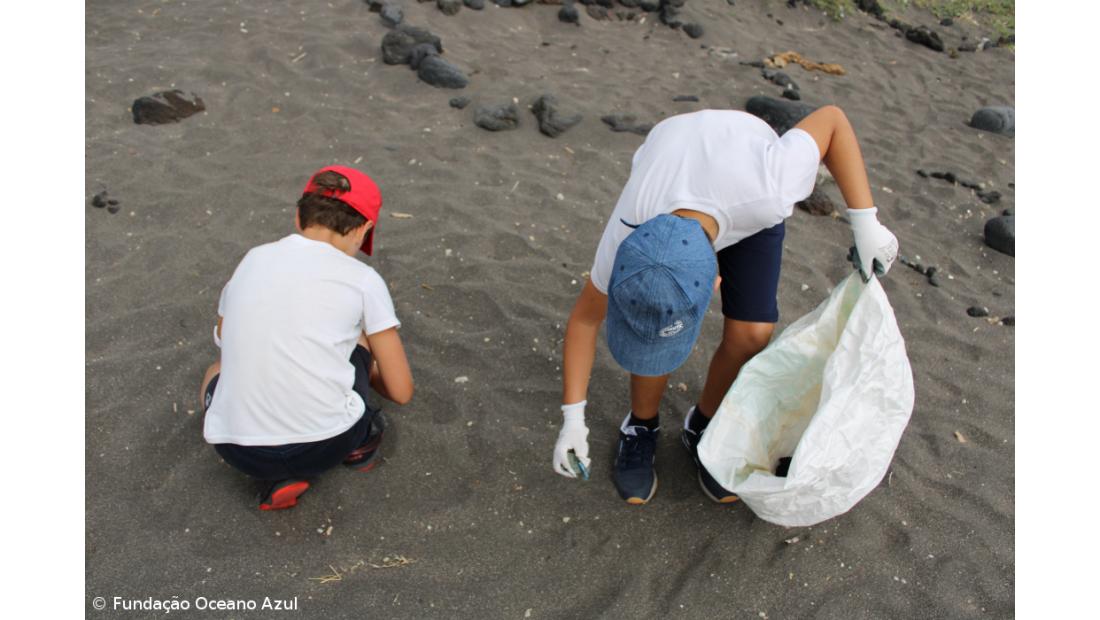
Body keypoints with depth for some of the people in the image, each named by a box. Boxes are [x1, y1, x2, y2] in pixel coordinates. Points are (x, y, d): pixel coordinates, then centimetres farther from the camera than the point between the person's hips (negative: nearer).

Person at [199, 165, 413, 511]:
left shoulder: (253, 259, 10)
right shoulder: (362, 279, 0)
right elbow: (401, 392, 5)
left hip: (239, 452, 2)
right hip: (325, 447, -1)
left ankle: (282, 475, 14)